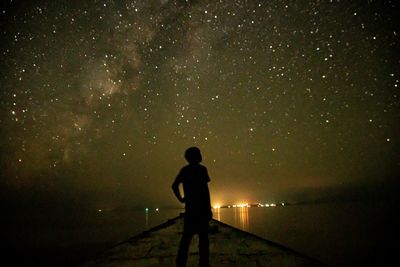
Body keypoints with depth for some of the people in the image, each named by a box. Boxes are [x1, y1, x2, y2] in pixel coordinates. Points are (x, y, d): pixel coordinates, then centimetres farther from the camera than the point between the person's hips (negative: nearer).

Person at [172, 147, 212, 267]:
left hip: (189, 208, 6)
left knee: (186, 236, 9)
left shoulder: (184, 170, 9)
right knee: (203, 237, 1)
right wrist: (209, 208, -12)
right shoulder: (201, 169, -9)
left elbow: (174, 186, 8)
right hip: (201, 207, -5)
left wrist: (181, 199, 11)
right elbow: (205, 189, -15)